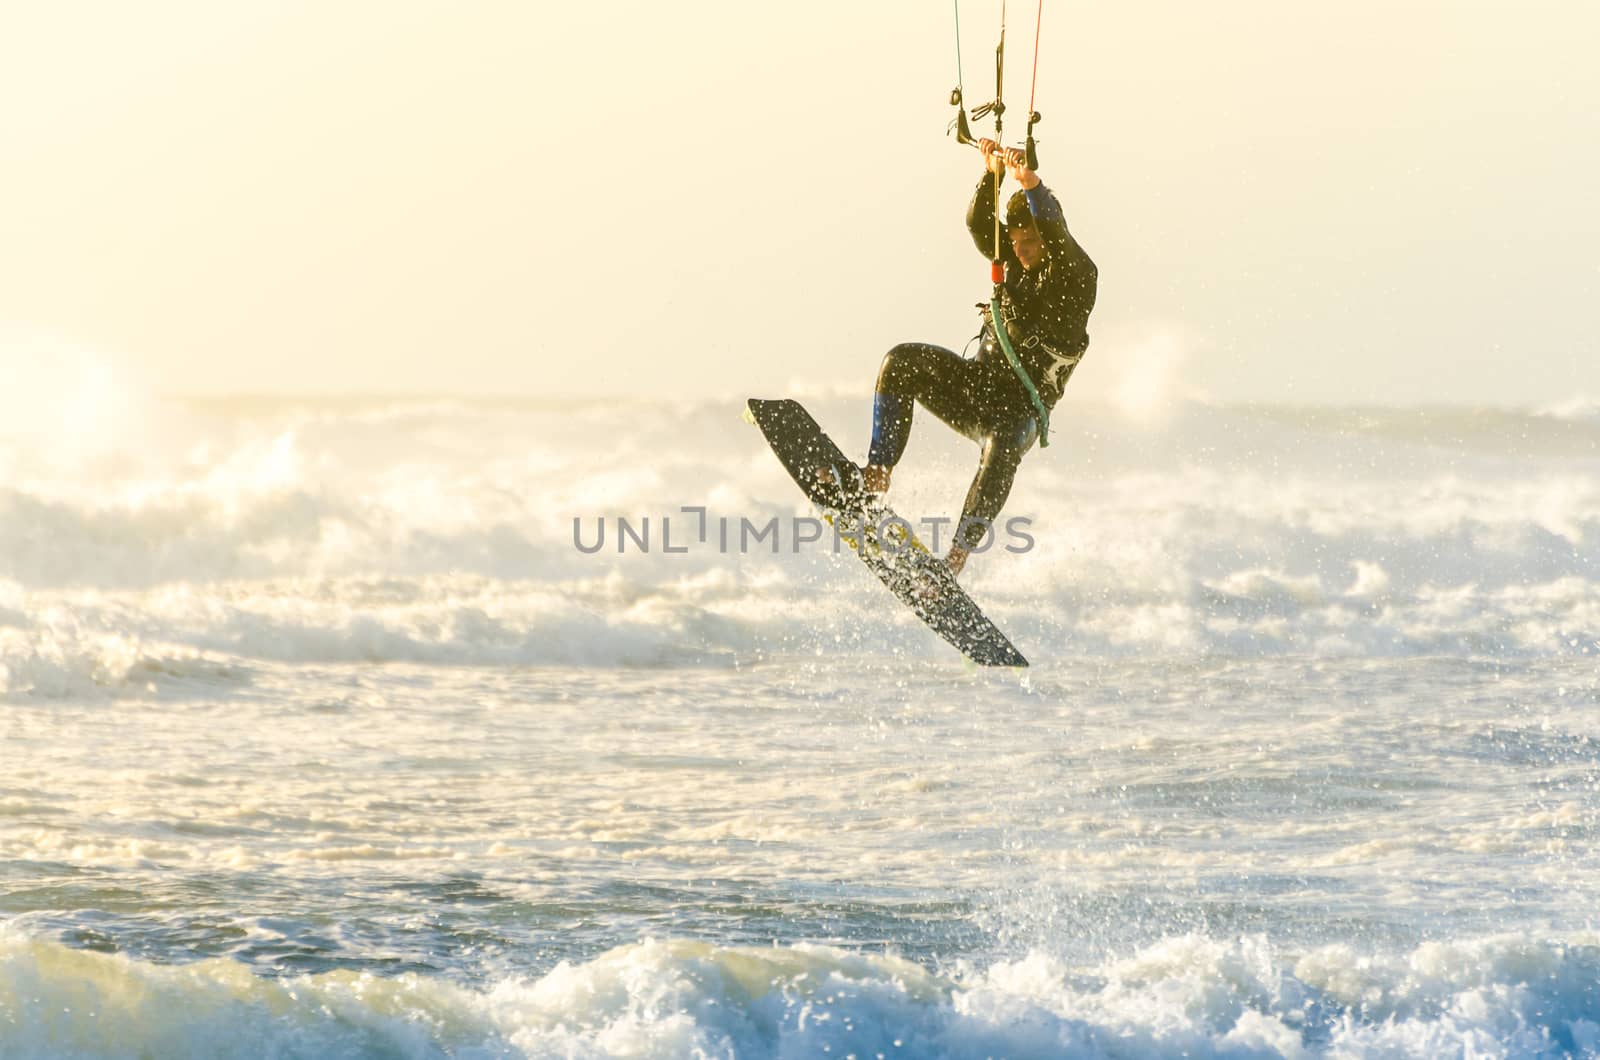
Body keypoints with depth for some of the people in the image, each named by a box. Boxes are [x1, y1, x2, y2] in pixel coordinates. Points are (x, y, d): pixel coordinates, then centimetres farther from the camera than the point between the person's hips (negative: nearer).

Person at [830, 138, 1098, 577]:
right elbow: (979, 225, 0)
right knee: (902, 362, -19)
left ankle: (958, 556, -42)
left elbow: (1055, 232, -24)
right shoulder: (1015, 262, 13)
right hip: (976, 382, 6)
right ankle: (877, 473, -24)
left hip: (1020, 409, -6)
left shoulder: (1077, 275, -6)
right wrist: (991, 174, -16)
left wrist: (1030, 182, -40)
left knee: (1002, 447, -40)